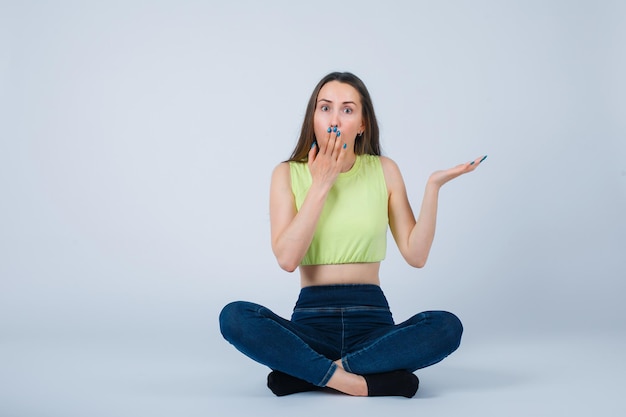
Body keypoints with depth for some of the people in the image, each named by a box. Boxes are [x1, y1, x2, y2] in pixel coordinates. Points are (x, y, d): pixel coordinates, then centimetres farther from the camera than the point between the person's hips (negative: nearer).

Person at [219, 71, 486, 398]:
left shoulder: (384, 170, 3)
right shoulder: (289, 173, 1)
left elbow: (416, 255, -2)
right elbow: (287, 258, -12)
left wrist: (433, 187, -12)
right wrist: (320, 185, -12)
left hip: (372, 319, 1)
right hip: (312, 318, -1)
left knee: (447, 326, -28)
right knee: (234, 317, -28)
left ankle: (305, 374, -22)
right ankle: (367, 380, -25)